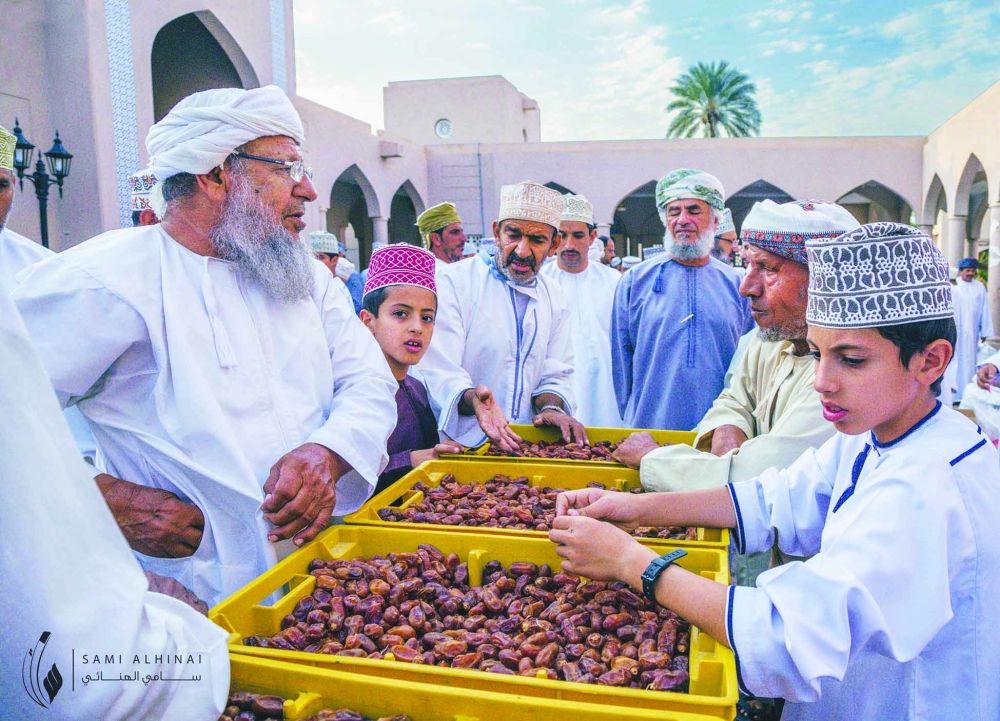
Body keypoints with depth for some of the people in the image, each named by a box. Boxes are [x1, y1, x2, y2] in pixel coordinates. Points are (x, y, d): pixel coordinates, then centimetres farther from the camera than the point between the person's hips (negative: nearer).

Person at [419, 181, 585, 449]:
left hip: (523, 445, 5)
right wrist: (472, 399, -34)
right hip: (460, 446, -4)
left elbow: (556, 374, 15)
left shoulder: (555, 298, 14)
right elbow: (438, 371, -14)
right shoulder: (453, 282, -5)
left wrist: (551, 407, -7)